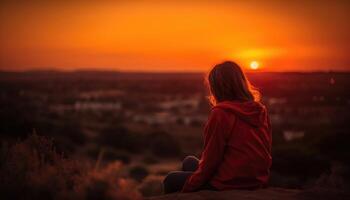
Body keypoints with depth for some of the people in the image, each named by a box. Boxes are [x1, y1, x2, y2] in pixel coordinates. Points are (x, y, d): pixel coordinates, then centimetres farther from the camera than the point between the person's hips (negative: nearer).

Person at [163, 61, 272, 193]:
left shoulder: (221, 113, -19)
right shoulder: (261, 111, 1)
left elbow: (211, 159, -16)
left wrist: (186, 188, -3)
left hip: (228, 185, -8)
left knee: (171, 180, 15)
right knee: (189, 162, 26)